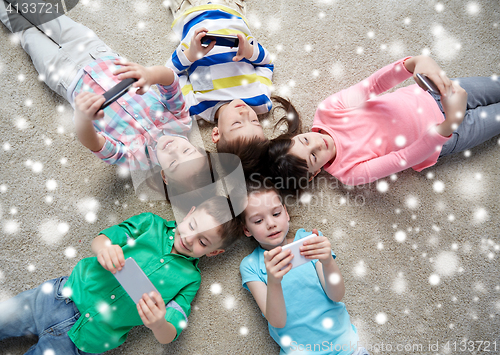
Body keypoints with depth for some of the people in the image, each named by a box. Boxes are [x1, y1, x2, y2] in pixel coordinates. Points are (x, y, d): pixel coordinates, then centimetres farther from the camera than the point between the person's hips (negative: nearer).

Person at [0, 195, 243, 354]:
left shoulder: (189, 280, -6)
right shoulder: (150, 223, -1)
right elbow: (98, 240, 1)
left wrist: (158, 324, -34)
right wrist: (105, 248, -25)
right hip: (62, 294, 3)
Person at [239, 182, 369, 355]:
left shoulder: (309, 240, 1)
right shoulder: (250, 265, -3)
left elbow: (337, 296, -6)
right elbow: (277, 322, -11)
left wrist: (328, 262, -24)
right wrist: (273, 281, -28)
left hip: (342, 339, 1)